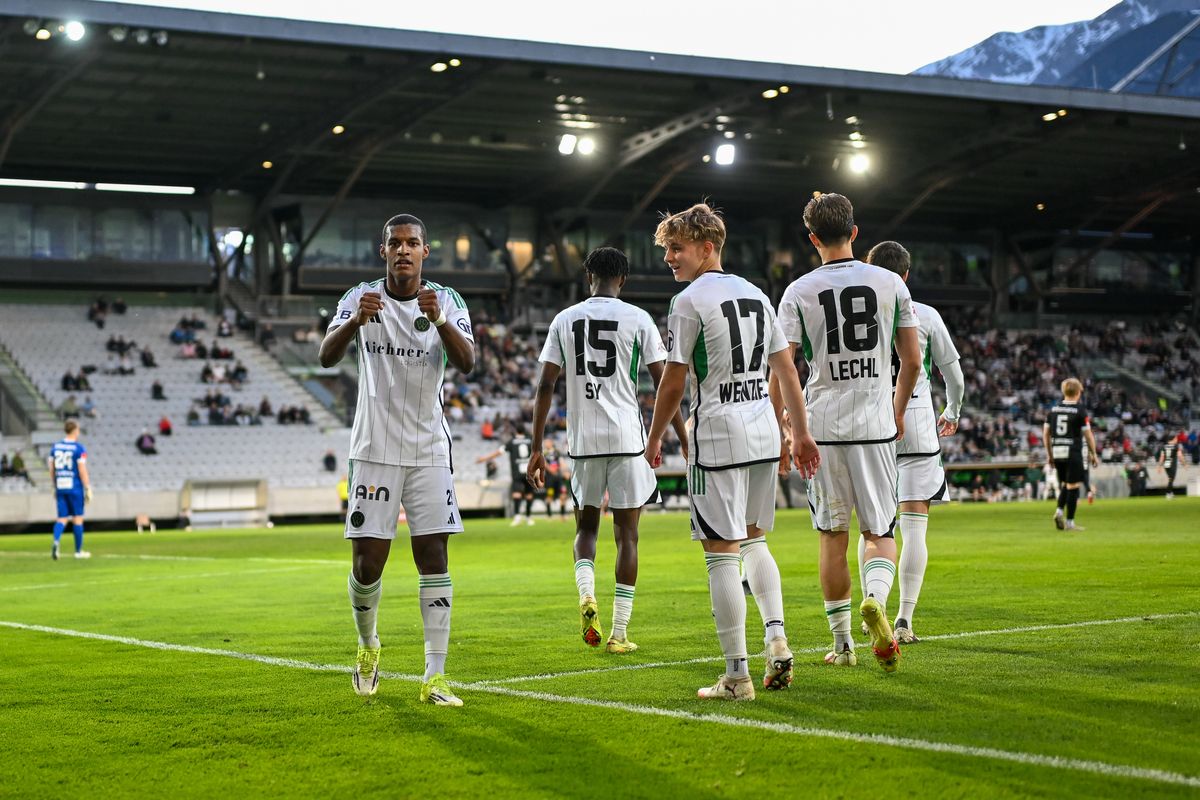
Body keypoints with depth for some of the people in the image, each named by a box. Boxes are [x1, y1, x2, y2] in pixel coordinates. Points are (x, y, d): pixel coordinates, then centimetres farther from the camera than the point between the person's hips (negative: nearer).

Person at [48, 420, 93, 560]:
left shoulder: (55, 446, 6)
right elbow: (82, 471, -14)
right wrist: (88, 489, -9)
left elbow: (51, 469, 11)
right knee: (78, 518, 7)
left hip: (60, 488, 4)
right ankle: (79, 551, 15)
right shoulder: (79, 448, -11)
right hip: (74, 487, -4)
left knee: (62, 518, 8)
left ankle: (56, 542, -19)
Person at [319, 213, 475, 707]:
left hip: (429, 451, 1)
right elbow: (326, 356, -15)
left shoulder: (446, 301, 0)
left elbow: (467, 363, -15)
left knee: (433, 557, -5)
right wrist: (355, 321, -34)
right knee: (367, 563, -2)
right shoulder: (360, 298, 0)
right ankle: (367, 646, 26)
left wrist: (439, 321, -33)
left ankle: (434, 678, -3)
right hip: (375, 449, 0)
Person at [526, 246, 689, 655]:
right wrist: (686, 441, 3)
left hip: (582, 439, 2)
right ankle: (619, 633, 6)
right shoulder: (638, 319, 0)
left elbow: (545, 386, 4)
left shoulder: (564, 320, 6)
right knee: (626, 533, 6)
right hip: (626, 437, -2)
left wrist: (537, 448, 9)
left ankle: (586, 596, -7)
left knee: (586, 526, 19)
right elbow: (664, 385, -3)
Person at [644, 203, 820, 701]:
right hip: (764, 433, 7)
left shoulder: (689, 302, -8)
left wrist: (655, 438, 6)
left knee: (722, 553, -3)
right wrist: (801, 433, 18)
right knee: (753, 540, 21)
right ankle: (777, 638, 6)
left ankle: (737, 675, -3)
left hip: (718, 437, -7)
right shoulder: (755, 295, 13)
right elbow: (786, 369, 14)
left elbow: (674, 382, -7)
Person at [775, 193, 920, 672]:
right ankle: (875, 598, -21)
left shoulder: (799, 292, -3)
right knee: (879, 532, 9)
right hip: (876, 426, 1)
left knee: (832, 538, 9)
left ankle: (842, 645, 15)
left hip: (823, 428, -1)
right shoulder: (890, 284, 2)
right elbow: (912, 360, 7)